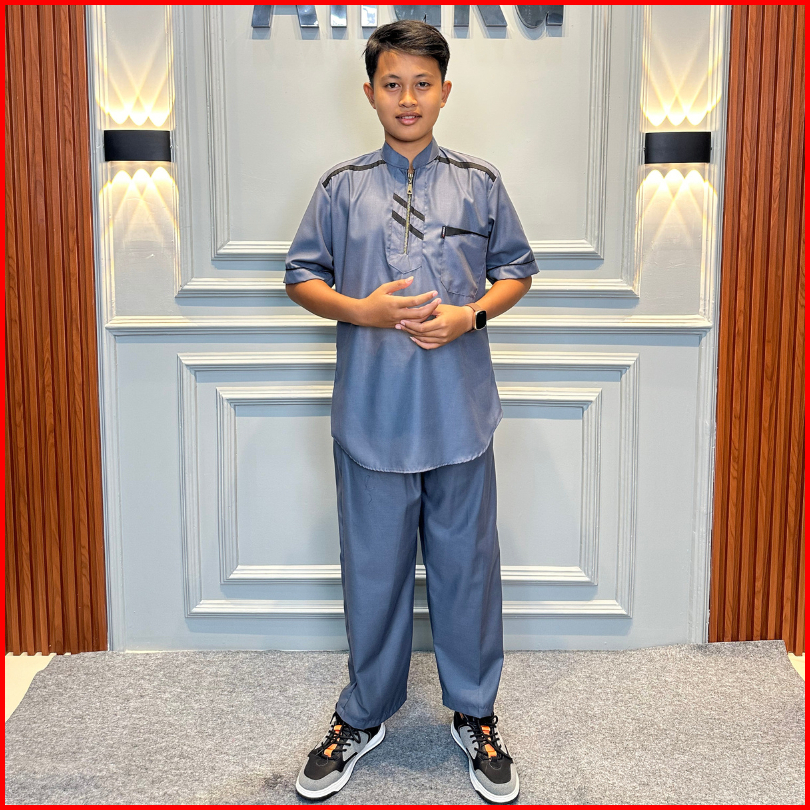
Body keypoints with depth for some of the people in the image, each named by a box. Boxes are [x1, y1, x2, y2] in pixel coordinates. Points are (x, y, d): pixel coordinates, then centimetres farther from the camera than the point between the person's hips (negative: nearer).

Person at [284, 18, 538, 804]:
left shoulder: (480, 182, 5)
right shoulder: (341, 186, 3)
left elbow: (516, 269, 10)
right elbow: (302, 277, 6)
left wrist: (472, 313, -10)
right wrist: (362, 310, -13)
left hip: (460, 412, 1)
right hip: (371, 414, 0)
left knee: (466, 562, 9)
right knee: (372, 566, 10)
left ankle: (474, 714, 28)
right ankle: (363, 716, 29)